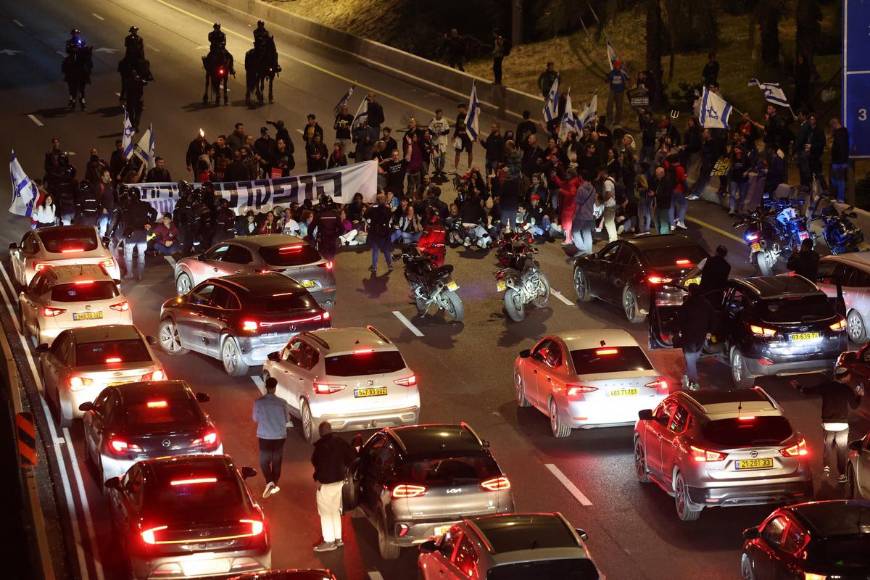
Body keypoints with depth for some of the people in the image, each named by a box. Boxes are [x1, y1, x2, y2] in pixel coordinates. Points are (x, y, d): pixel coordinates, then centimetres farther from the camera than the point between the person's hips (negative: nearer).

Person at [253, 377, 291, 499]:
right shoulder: (282, 403, -11)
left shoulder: (258, 402, -11)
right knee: (277, 461, 16)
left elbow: (255, 419, 1)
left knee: (264, 461, 9)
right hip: (279, 436, 1)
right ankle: (274, 485, 23)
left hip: (264, 436, -1)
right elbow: (287, 419, 0)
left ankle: (269, 482, -12)